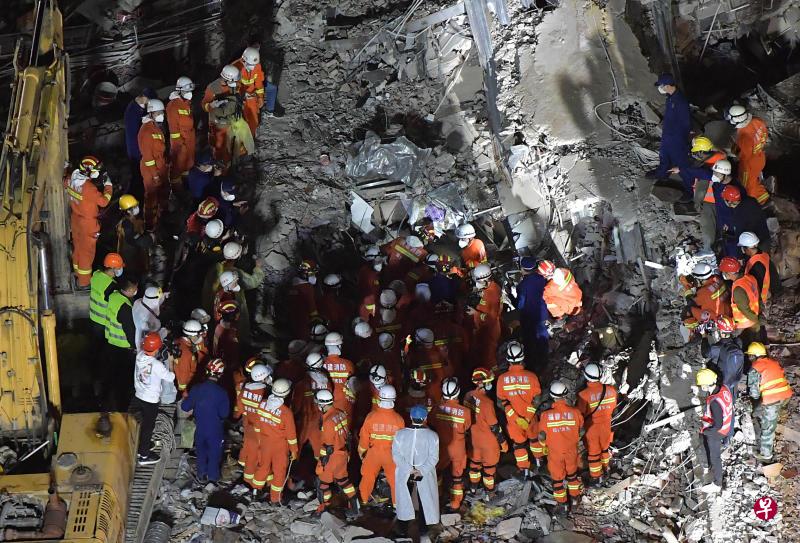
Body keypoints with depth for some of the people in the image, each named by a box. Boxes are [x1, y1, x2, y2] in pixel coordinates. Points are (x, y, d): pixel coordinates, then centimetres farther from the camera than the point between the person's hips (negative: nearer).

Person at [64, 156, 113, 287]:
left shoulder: (72, 180, -9)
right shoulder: (89, 188, -32)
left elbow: (65, 183, 15)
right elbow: (104, 201, -24)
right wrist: (108, 185, -13)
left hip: (75, 219, 8)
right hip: (88, 223, -8)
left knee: (78, 247, 25)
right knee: (87, 251, 8)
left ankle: (78, 273, 44)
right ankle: (84, 282, 20)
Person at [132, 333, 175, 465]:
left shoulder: (139, 356, -13)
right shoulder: (157, 365, -31)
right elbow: (170, 377, -17)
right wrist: (169, 361, -6)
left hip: (138, 396, 6)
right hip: (151, 400, -6)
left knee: (139, 423, 24)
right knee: (148, 426, 11)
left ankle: (141, 446, 43)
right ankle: (144, 456, 24)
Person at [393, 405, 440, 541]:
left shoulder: (400, 434, -14)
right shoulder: (432, 436, -15)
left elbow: (396, 456, -13)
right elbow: (433, 458, -16)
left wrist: (410, 470, -13)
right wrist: (421, 471, -16)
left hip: (404, 474, 1)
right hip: (425, 475, -1)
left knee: (404, 498, 20)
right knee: (425, 500, 12)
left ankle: (403, 528, 31)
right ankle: (423, 532, 11)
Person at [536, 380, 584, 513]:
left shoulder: (546, 415, -25)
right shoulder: (575, 412, -21)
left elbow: (542, 436, -13)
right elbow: (581, 431, -4)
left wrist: (543, 443, 10)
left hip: (555, 452, -2)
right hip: (571, 450, 2)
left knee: (557, 476, 18)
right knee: (572, 472, 26)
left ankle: (562, 503, 31)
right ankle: (575, 497, 43)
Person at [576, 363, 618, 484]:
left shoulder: (584, 395, -30)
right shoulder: (610, 390, -18)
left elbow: (580, 414, -18)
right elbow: (613, 406, 0)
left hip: (591, 427, -4)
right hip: (606, 424, 4)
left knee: (593, 452, 14)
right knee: (605, 446, 28)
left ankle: (597, 477, 28)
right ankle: (606, 468, 49)